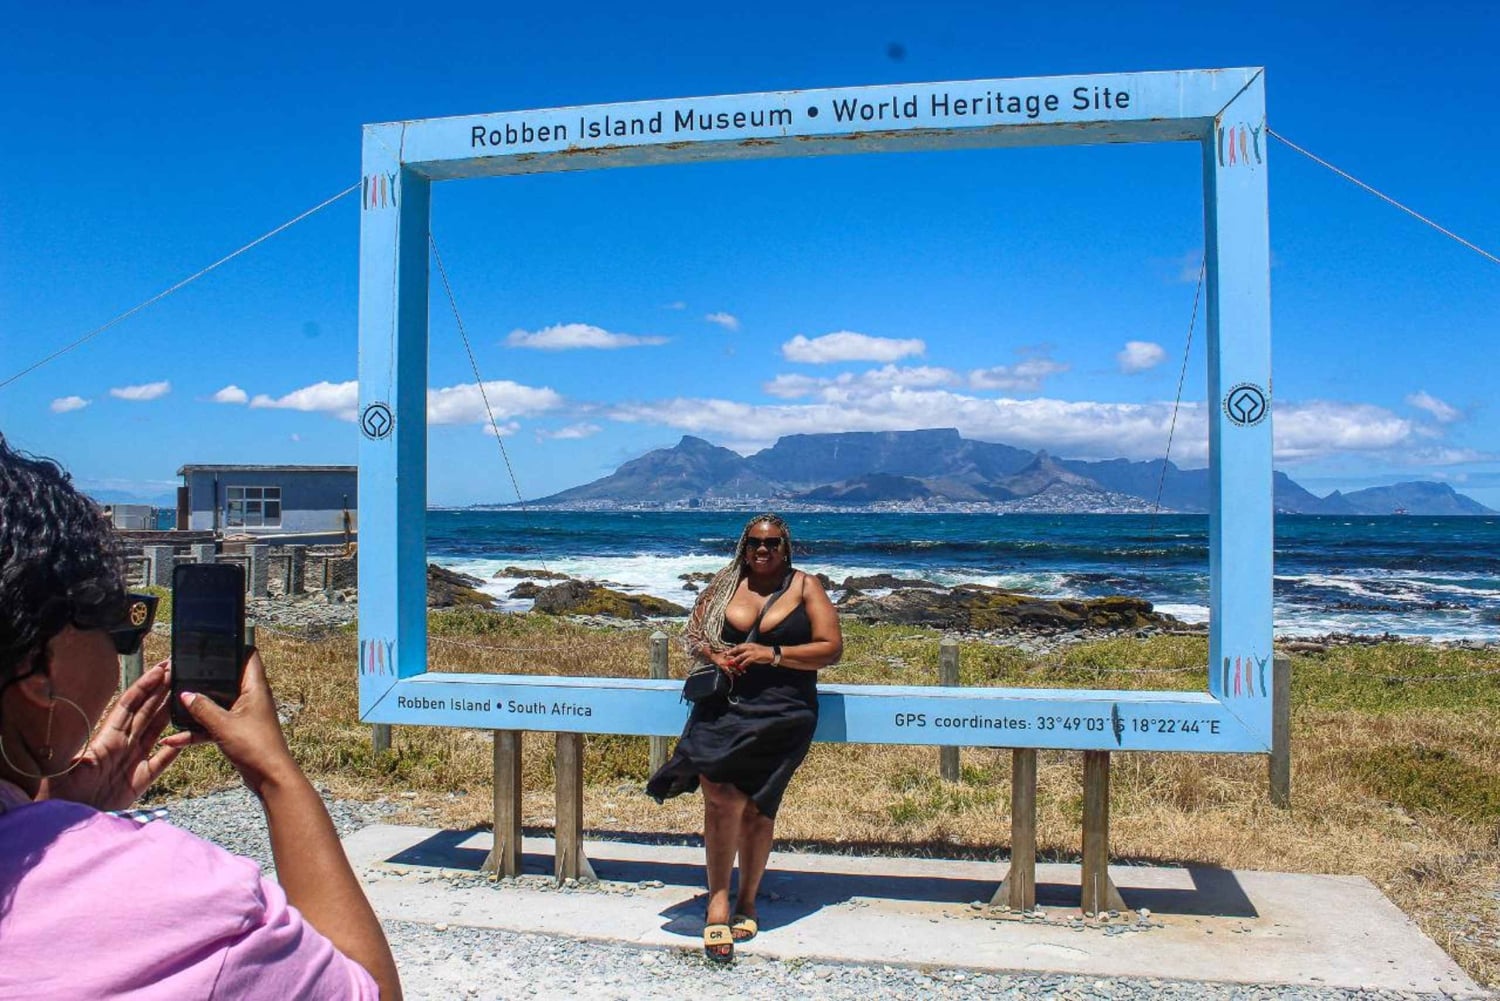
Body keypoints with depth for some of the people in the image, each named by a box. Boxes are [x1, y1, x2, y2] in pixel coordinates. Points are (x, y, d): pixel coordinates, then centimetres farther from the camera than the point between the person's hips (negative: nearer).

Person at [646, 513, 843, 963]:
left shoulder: (805, 587, 6)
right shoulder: (725, 584, 15)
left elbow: (832, 649, -1)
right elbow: (693, 634, 19)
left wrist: (772, 654, -11)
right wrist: (713, 654, -5)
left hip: (780, 713, -1)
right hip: (724, 705, 2)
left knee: (755, 807, -4)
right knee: (722, 796, -18)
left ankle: (746, 902, 16)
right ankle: (720, 902, -9)